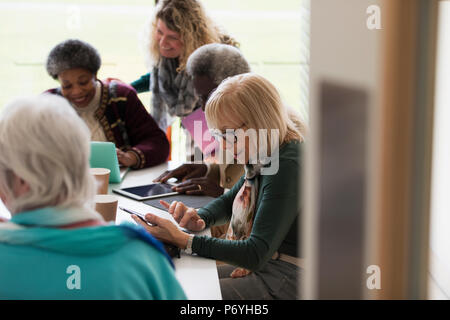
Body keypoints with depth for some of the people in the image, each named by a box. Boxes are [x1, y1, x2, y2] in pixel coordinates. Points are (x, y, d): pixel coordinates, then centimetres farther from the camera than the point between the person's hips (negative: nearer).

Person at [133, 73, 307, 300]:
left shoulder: (287, 166, -23)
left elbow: (256, 254, -27)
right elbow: (230, 201, 24)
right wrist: (200, 219, 0)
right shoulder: (265, 158, 7)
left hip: (281, 281, -9)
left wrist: (182, 240, -26)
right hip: (262, 266, 10)